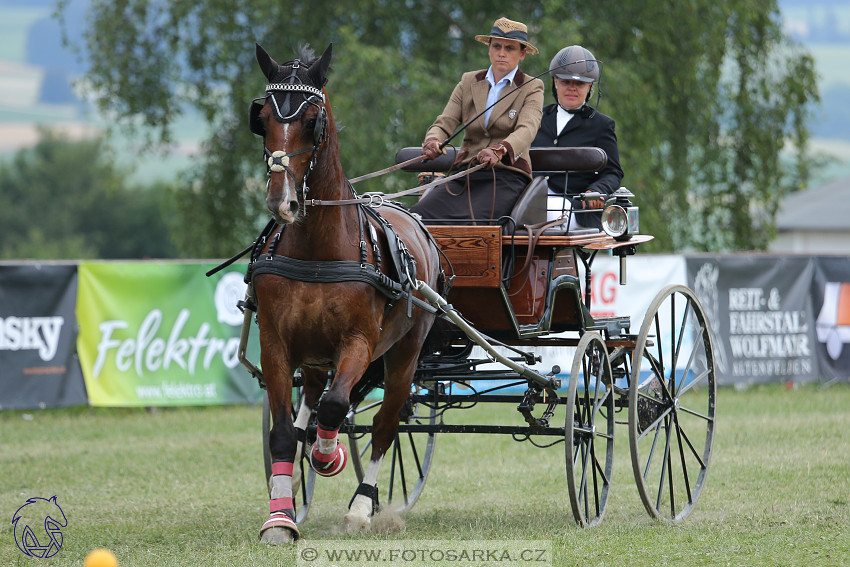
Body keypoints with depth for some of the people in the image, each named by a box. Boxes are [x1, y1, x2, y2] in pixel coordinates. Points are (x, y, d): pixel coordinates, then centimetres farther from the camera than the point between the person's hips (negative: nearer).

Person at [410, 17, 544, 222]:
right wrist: (432, 140, -19)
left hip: (507, 176, -4)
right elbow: (445, 122, 8)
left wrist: (499, 151, -36)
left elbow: (527, 130, -13)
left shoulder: (531, 88, 6)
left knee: (473, 219, -35)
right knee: (419, 214, -25)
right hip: (465, 174, 4)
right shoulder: (468, 82, 17)